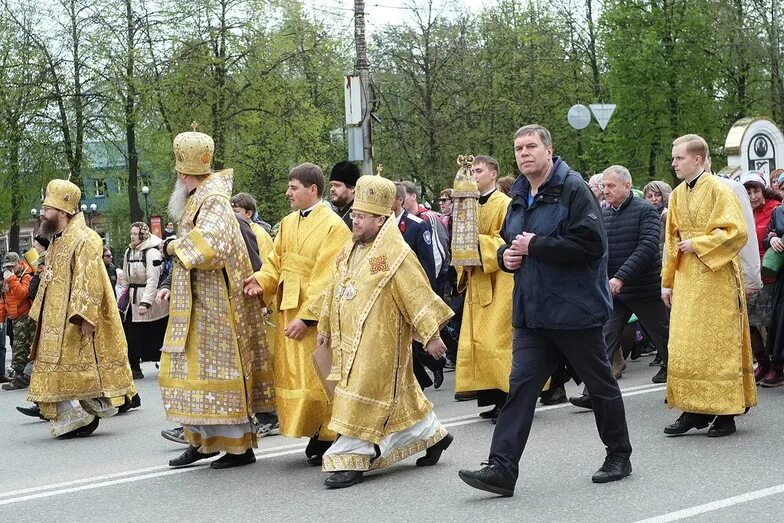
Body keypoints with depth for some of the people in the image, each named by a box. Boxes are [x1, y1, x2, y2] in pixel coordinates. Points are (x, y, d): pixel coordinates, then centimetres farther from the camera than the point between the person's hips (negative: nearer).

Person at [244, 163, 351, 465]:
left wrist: (306, 316, -20)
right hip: (287, 311, 8)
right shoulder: (288, 223, 12)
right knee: (291, 376, 9)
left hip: (315, 315, -7)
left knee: (315, 378, -3)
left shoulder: (333, 227, -12)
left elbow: (326, 278, -16)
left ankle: (325, 437, 9)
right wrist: (262, 281, -8)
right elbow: (276, 261, 13)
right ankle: (313, 434, 18)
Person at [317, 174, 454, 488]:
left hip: (378, 342, -8)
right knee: (398, 396, 16)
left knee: (361, 400, -8)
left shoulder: (395, 253, -13)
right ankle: (432, 434, 32)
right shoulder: (349, 251, 12)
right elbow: (334, 291, 21)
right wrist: (325, 327, 23)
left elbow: (418, 295, -14)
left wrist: (431, 335, -14)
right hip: (349, 340, 8)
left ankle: (350, 462, -3)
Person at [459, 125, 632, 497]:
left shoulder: (573, 189, -11)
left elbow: (590, 243, -22)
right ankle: (502, 469, -6)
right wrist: (506, 255, 3)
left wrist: (535, 246, -19)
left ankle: (619, 456, 26)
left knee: (600, 384, 9)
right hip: (531, 311, 6)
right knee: (520, 385, -2)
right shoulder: (518, 198, 13)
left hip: (574, 309, -6)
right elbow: (507, 243, 27)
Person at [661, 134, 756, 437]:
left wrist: (697, 245, -15)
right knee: (685, 347, 4)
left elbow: (737, 232, -17)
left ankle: (726, 414, 4)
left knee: (718, 345, -2)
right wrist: (667, 282, 14)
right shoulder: (677, 195, 11)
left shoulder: (718, 190, -8)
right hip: (686, 281, 6)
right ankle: (695, 411, 10)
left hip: (716, 279, -6)